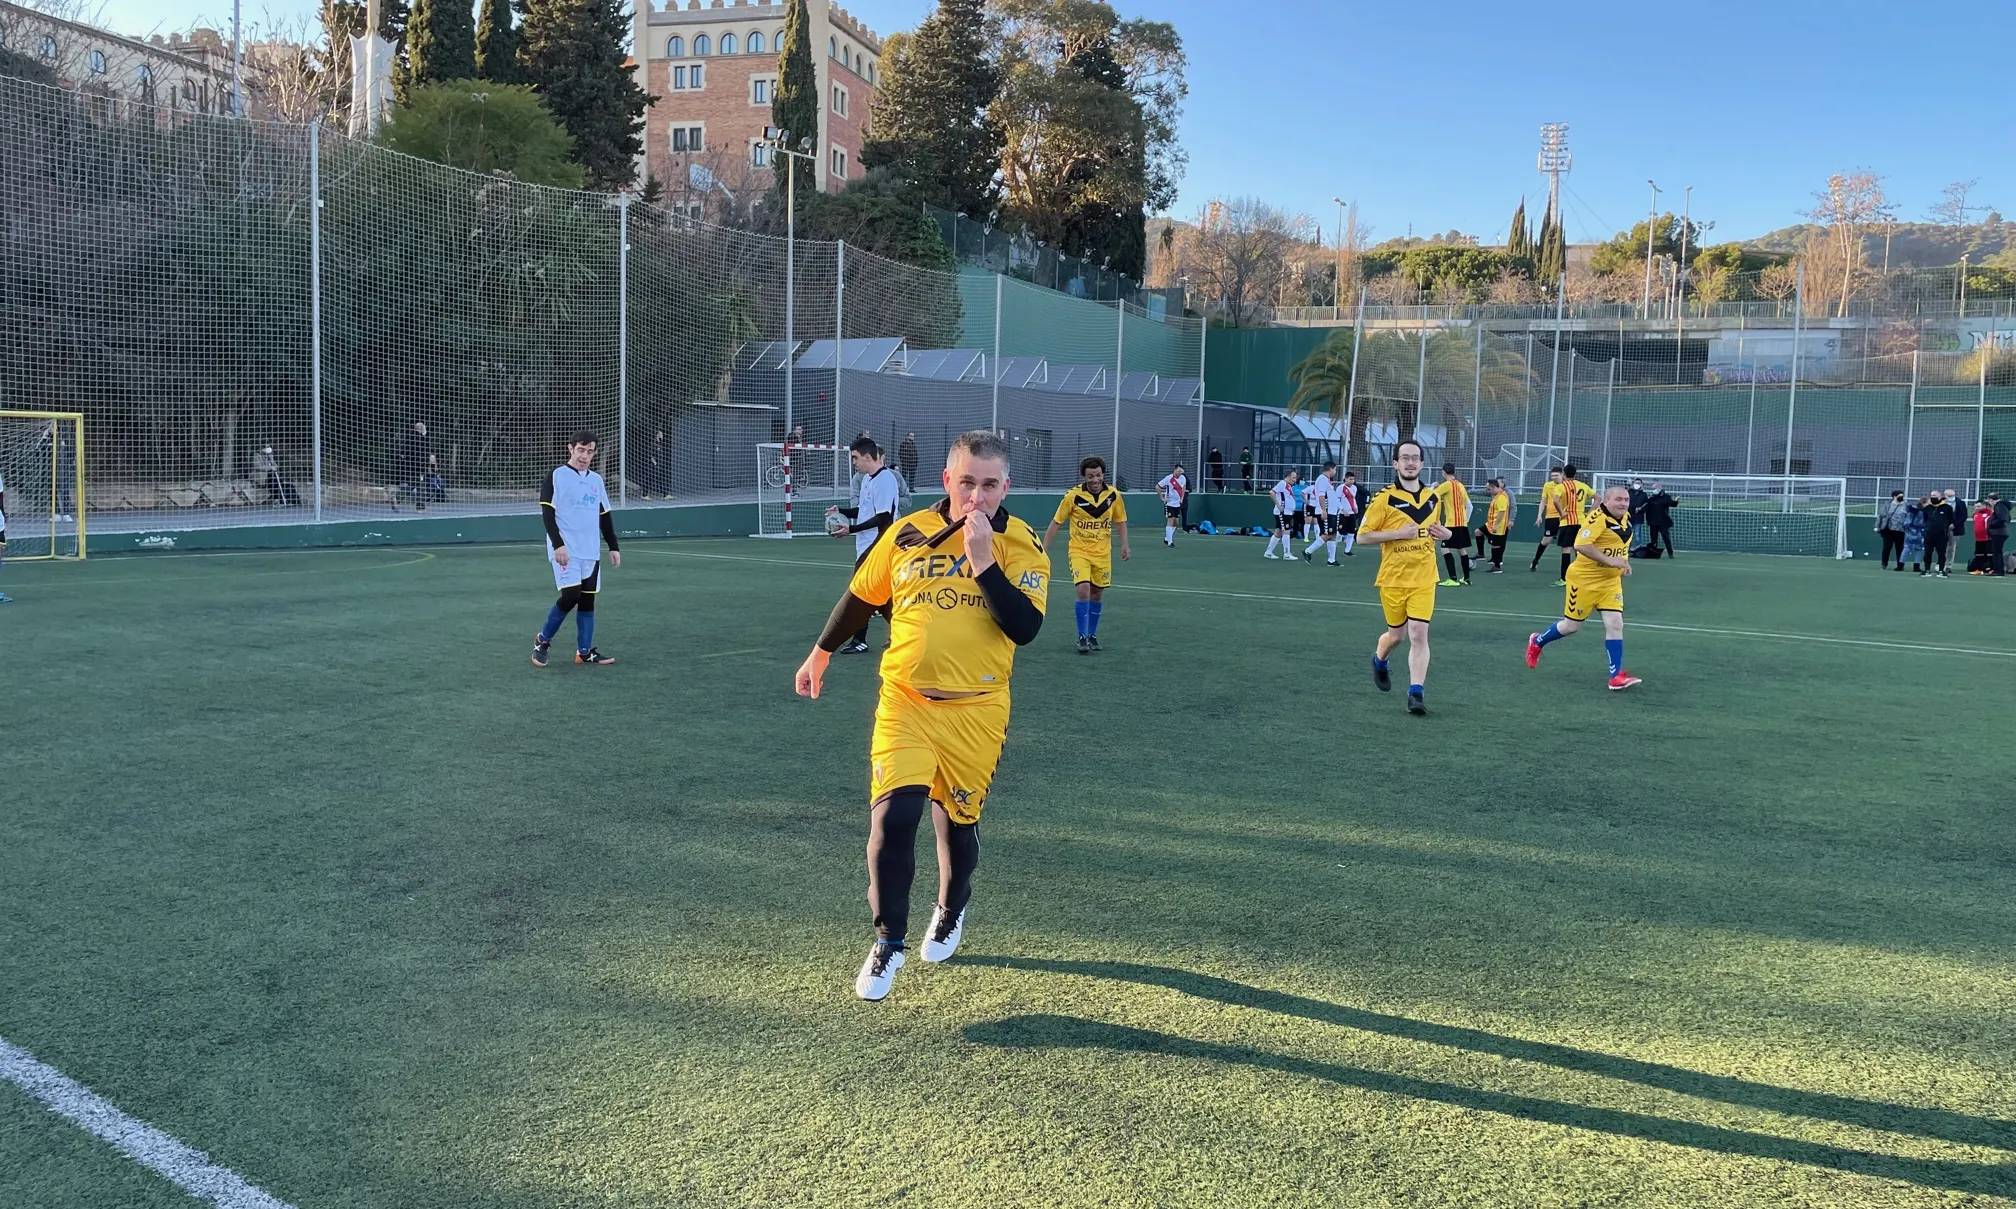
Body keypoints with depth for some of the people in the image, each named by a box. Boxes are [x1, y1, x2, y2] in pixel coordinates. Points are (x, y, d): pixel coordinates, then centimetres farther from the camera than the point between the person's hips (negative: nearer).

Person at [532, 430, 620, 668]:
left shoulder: (597, 480, 14)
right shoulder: (556, 477, -4)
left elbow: (605, 517, 20)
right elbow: (547, 513, -9)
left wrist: (613, 547, 14)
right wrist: (558, 544, -19)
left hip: (591, 552, 6)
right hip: (566, 550, -6)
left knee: (588, 599, 5)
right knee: (571, 595, -16)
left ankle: (584, 651, 11)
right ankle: (543, 640, 4)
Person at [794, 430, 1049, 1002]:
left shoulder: (1021, 546, -5)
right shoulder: (907, 534, 0)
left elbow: (1025, 627, -19)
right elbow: (861, 596, 15)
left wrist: (982, 560, -23)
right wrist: (820, 654, 23)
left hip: (976, 711, 0)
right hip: (904, 702, 1)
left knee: (957, 821, 11)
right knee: (893, 816, -14)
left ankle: (951, 913, 42)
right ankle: (888, 942, 4)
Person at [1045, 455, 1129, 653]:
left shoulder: (1114, 495, -6)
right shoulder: (1073, 496, -14)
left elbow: (1120, 521, 9)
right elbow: (1056, 522, -5)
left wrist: (1124, 545, -2)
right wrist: (1044, 549, -8)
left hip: (1102, 553, 3)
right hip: (1079, 551, -3)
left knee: (1097, 594, 9)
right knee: (1083, 590, -18)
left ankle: (1092, 635, 27)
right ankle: (1082, 637, -5)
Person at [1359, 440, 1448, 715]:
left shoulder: (1433, 498, 6)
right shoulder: (1384, 499, -9)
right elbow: (1363, 536, -9)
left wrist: (1443, 534, -1)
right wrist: (1398, 533, -21)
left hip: (1423, 580, 2)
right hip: (1392, 579, -2)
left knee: (1419, 635, -10)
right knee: (1397, 635, 12)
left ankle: (1416, 693, -7)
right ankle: (1379, 660, 46)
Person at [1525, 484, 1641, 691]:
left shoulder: (1626, 518, 6)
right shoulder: (1598, 517, -21)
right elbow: (1581, 545, -31)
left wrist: (1624, 562, 12)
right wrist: (1608, 560, -32)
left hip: (1611, 581, 7)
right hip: (1585, 578, -7)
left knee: (1615, 624, -5)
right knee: (1572, 625, 6)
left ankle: (1616, 676, -2)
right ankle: (1537, 642, 34)